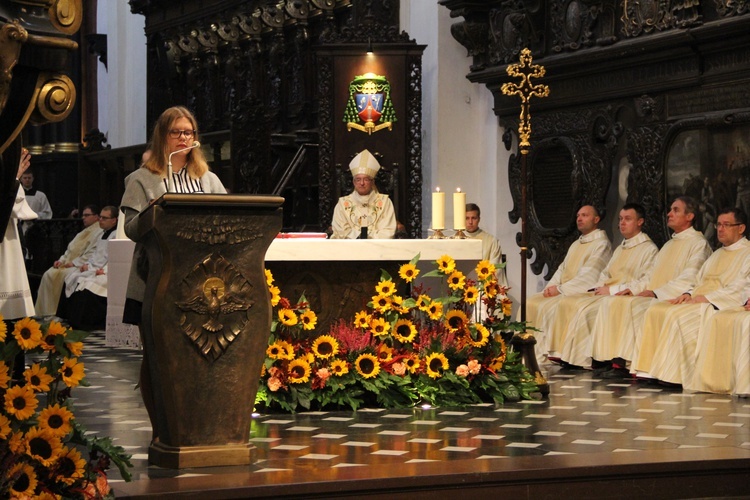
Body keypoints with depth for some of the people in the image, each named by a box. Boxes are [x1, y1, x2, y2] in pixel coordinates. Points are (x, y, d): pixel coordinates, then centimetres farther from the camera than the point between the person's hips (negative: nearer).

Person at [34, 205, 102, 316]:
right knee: (48, 275, -11)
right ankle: (45, 311, -11)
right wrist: (61, 260, 8)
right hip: (69, 264, 9)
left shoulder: (100, 233, -5)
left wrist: (74, 263, -18)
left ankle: (59, 312, -21)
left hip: (81, 265, -9)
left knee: (61, 275, -28)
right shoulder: (84, 232, 26)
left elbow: (93, 254, -15)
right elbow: (71, 249, 26)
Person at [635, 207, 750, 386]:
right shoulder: (717, 254, 27)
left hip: (720, 304, -8)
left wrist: (706, 297, -18)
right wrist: (688, 294, 3)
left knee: (678, 315, -32)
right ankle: (650, 369, -20)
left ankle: (671, 375, -28)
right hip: (697, 299, 8)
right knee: (655, 311, -14)